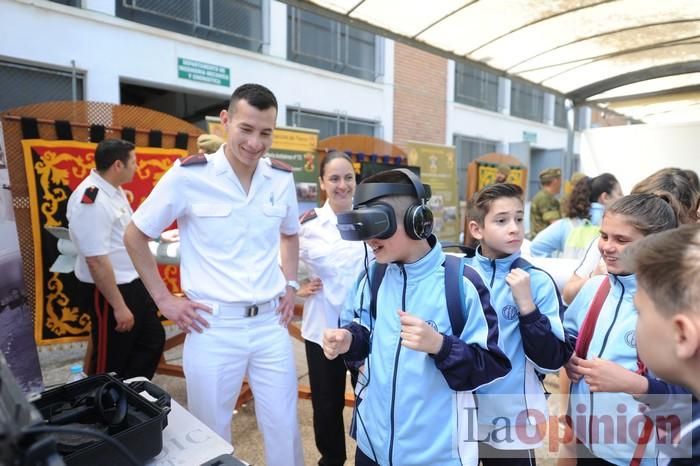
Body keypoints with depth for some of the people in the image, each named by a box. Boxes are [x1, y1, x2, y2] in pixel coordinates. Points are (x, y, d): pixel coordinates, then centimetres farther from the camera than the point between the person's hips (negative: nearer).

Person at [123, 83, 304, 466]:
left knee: (284, 429, 14)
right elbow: (135, 237, 2)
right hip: (213, 327, -3)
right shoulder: (188, 175, -9)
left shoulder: (281, 179, 3)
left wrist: (290, 284, 10)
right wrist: (164, 299, -2)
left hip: (271, 323, 3)